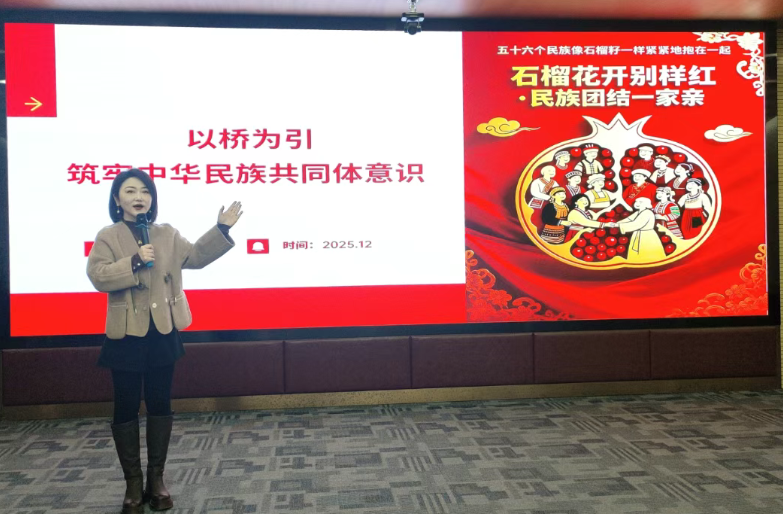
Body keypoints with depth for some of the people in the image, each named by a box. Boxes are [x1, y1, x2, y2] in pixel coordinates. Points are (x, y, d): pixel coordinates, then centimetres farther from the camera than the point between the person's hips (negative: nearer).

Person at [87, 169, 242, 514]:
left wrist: (221, 230, 3)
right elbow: (98, 276, -13)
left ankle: (156, 479, 22)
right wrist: (134, 262, -23)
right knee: (126, 408, 4)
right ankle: (133, 484, 17)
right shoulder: (107, 237, -3)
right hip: (126, 335, -3)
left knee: (160, 405, 10)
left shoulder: (167, 235, 9)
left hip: (163, 333, 4)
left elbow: (195, 257, 11)